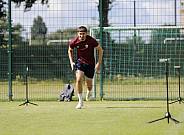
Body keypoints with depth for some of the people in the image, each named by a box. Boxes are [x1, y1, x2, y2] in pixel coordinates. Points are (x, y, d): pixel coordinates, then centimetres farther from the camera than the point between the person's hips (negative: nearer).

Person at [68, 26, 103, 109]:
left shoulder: (91, 41, -21)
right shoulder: (74, 42, -14)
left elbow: (100, 50, -7)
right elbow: (70, 50, 8)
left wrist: (99, 63, -11)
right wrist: (71, 62, -1)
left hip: (90, 64, 0)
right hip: (80, 62, 1)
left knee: (89, 84, 6)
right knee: (78, 79, -21)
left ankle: (89, 92, 46)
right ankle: (80, 101, -12)